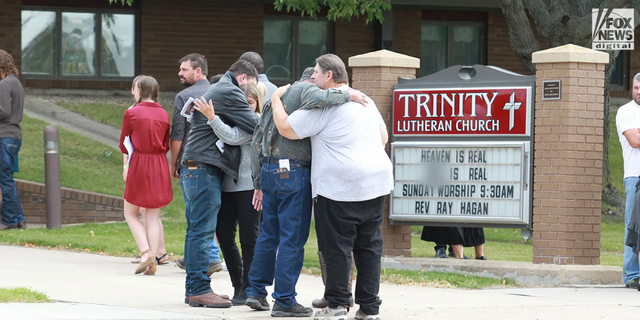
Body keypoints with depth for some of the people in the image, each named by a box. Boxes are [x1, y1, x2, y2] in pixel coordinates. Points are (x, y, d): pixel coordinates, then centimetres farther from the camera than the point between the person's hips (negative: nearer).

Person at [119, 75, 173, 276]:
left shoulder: (131, 113, -7)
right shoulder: (164, 115, 4)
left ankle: (145, 252, -11)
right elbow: (166, 145, 10)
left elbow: (123, 145, 1)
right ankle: (152, 262, 0)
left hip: (138, 164, -4)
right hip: (160, 166, 4)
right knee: (153, 216, 7)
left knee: (131, 214, 9)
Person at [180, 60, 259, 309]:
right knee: (203, 230, -10)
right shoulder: (229, 93, -8)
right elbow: (254, 126, -14)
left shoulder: (215, 90, 25)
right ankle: (199, 289, -11)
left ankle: (193, 288, 14)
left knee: (197, 230, 12)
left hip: (195, 168, 11)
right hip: (205, 169, -11)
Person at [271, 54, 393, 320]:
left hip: (340, 188, -8)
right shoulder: (366, 101, 18)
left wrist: (276, 100, 7)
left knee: (336, 247, 0)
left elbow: (286, 128, -8)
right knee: (369, 246, 9)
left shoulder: (324, 105, -9)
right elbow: (383, 137, 28)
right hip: (376, 184, 8)